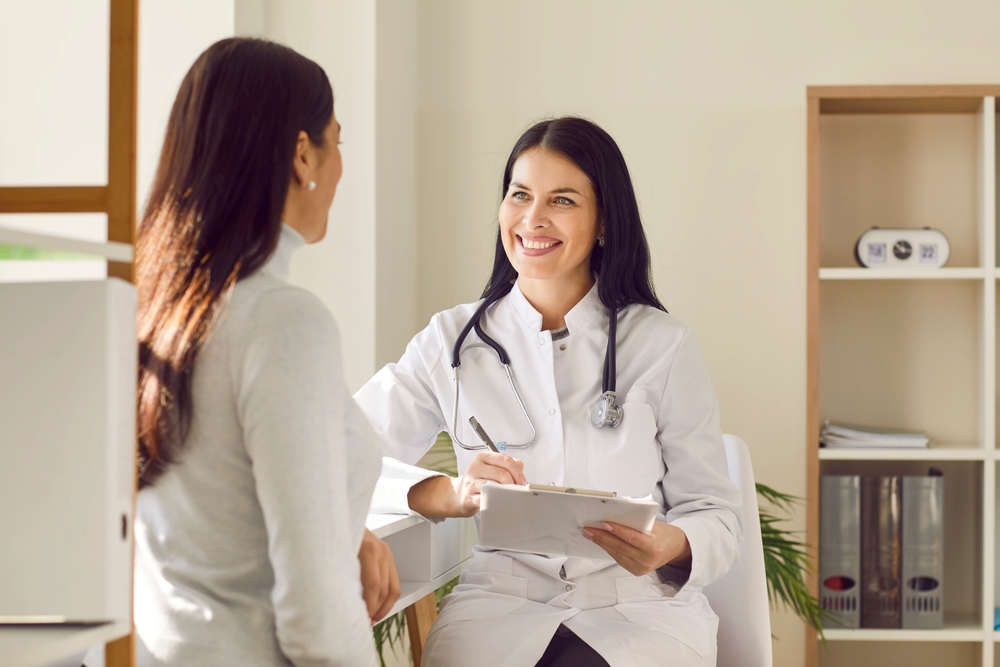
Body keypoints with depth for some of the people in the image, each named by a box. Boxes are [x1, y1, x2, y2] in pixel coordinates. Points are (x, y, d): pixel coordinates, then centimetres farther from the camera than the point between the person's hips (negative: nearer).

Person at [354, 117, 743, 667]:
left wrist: (672, 547, -18)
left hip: (641, 604, -1)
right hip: (500, 597, 1)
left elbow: (716, 515, 6)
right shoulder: (450, 342, 8)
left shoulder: (662, 346, 6)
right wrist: (451, 494, -19)